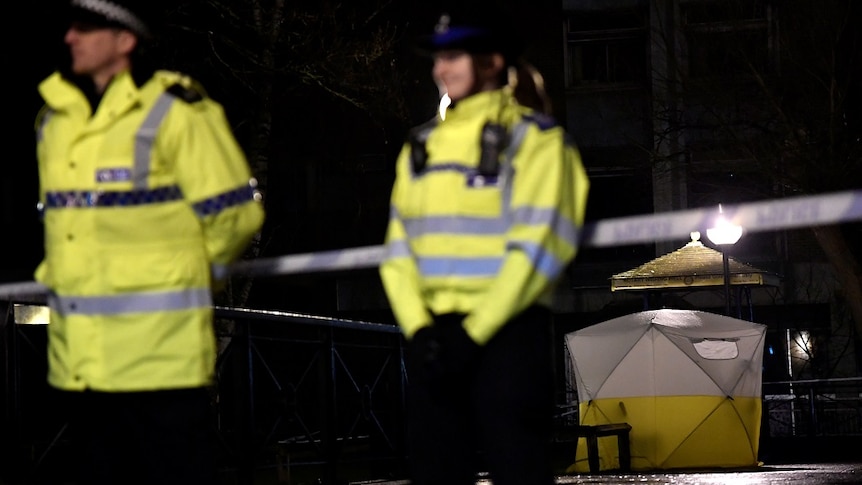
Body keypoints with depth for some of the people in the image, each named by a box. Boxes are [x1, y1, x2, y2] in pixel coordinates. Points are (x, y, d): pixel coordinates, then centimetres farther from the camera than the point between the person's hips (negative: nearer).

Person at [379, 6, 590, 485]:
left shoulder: (533, 138, -3)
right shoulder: (422, 145, 15)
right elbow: (399, 247, 10)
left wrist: (473, 333, -15)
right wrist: (418, 329, -5)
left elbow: (537, 247, -12)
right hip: (435, 339, 6)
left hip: (506, 335, -6)